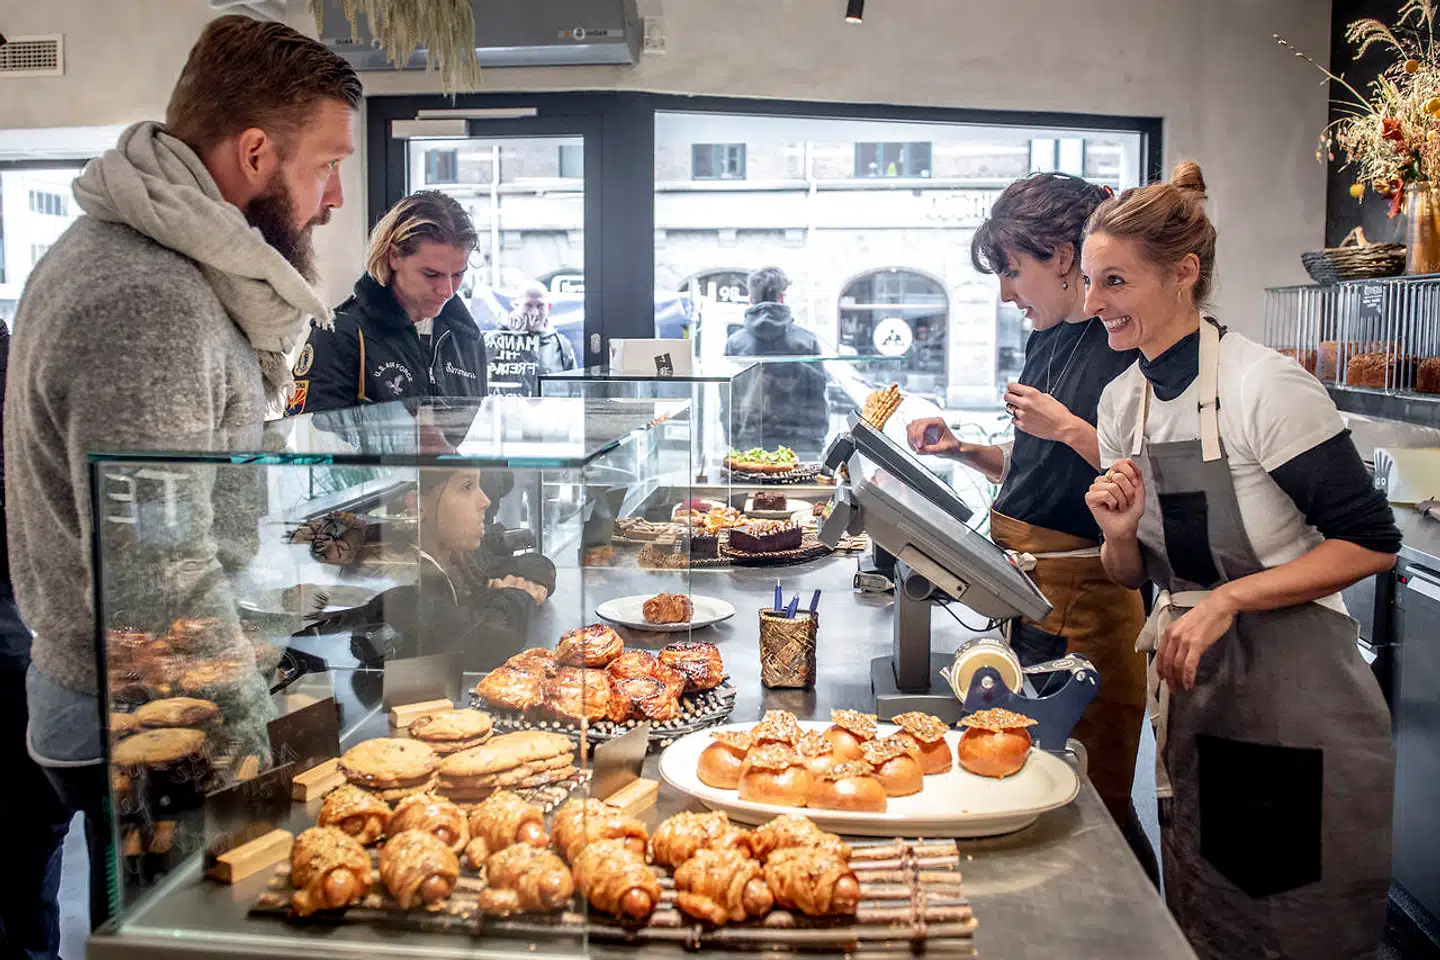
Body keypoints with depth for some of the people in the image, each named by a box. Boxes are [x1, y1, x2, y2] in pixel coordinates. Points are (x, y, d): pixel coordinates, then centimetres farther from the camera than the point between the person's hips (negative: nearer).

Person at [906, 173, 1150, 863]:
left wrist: (1070, 429, -22)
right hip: (1024, 592, 8)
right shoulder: (1045, 341, 13)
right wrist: (962, 450, 9)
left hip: (1086, 599, -8)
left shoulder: (1131, 345, -13)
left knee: (1093, 801, 2)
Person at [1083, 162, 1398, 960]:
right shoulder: (1122, 399, 3)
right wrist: (1119, 535, -11)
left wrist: (1227, 599, -24)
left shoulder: (1264, 386, -18)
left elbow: (1370, 541, -18)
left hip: (1295, 708, -7)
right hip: (1192, 695, 7)